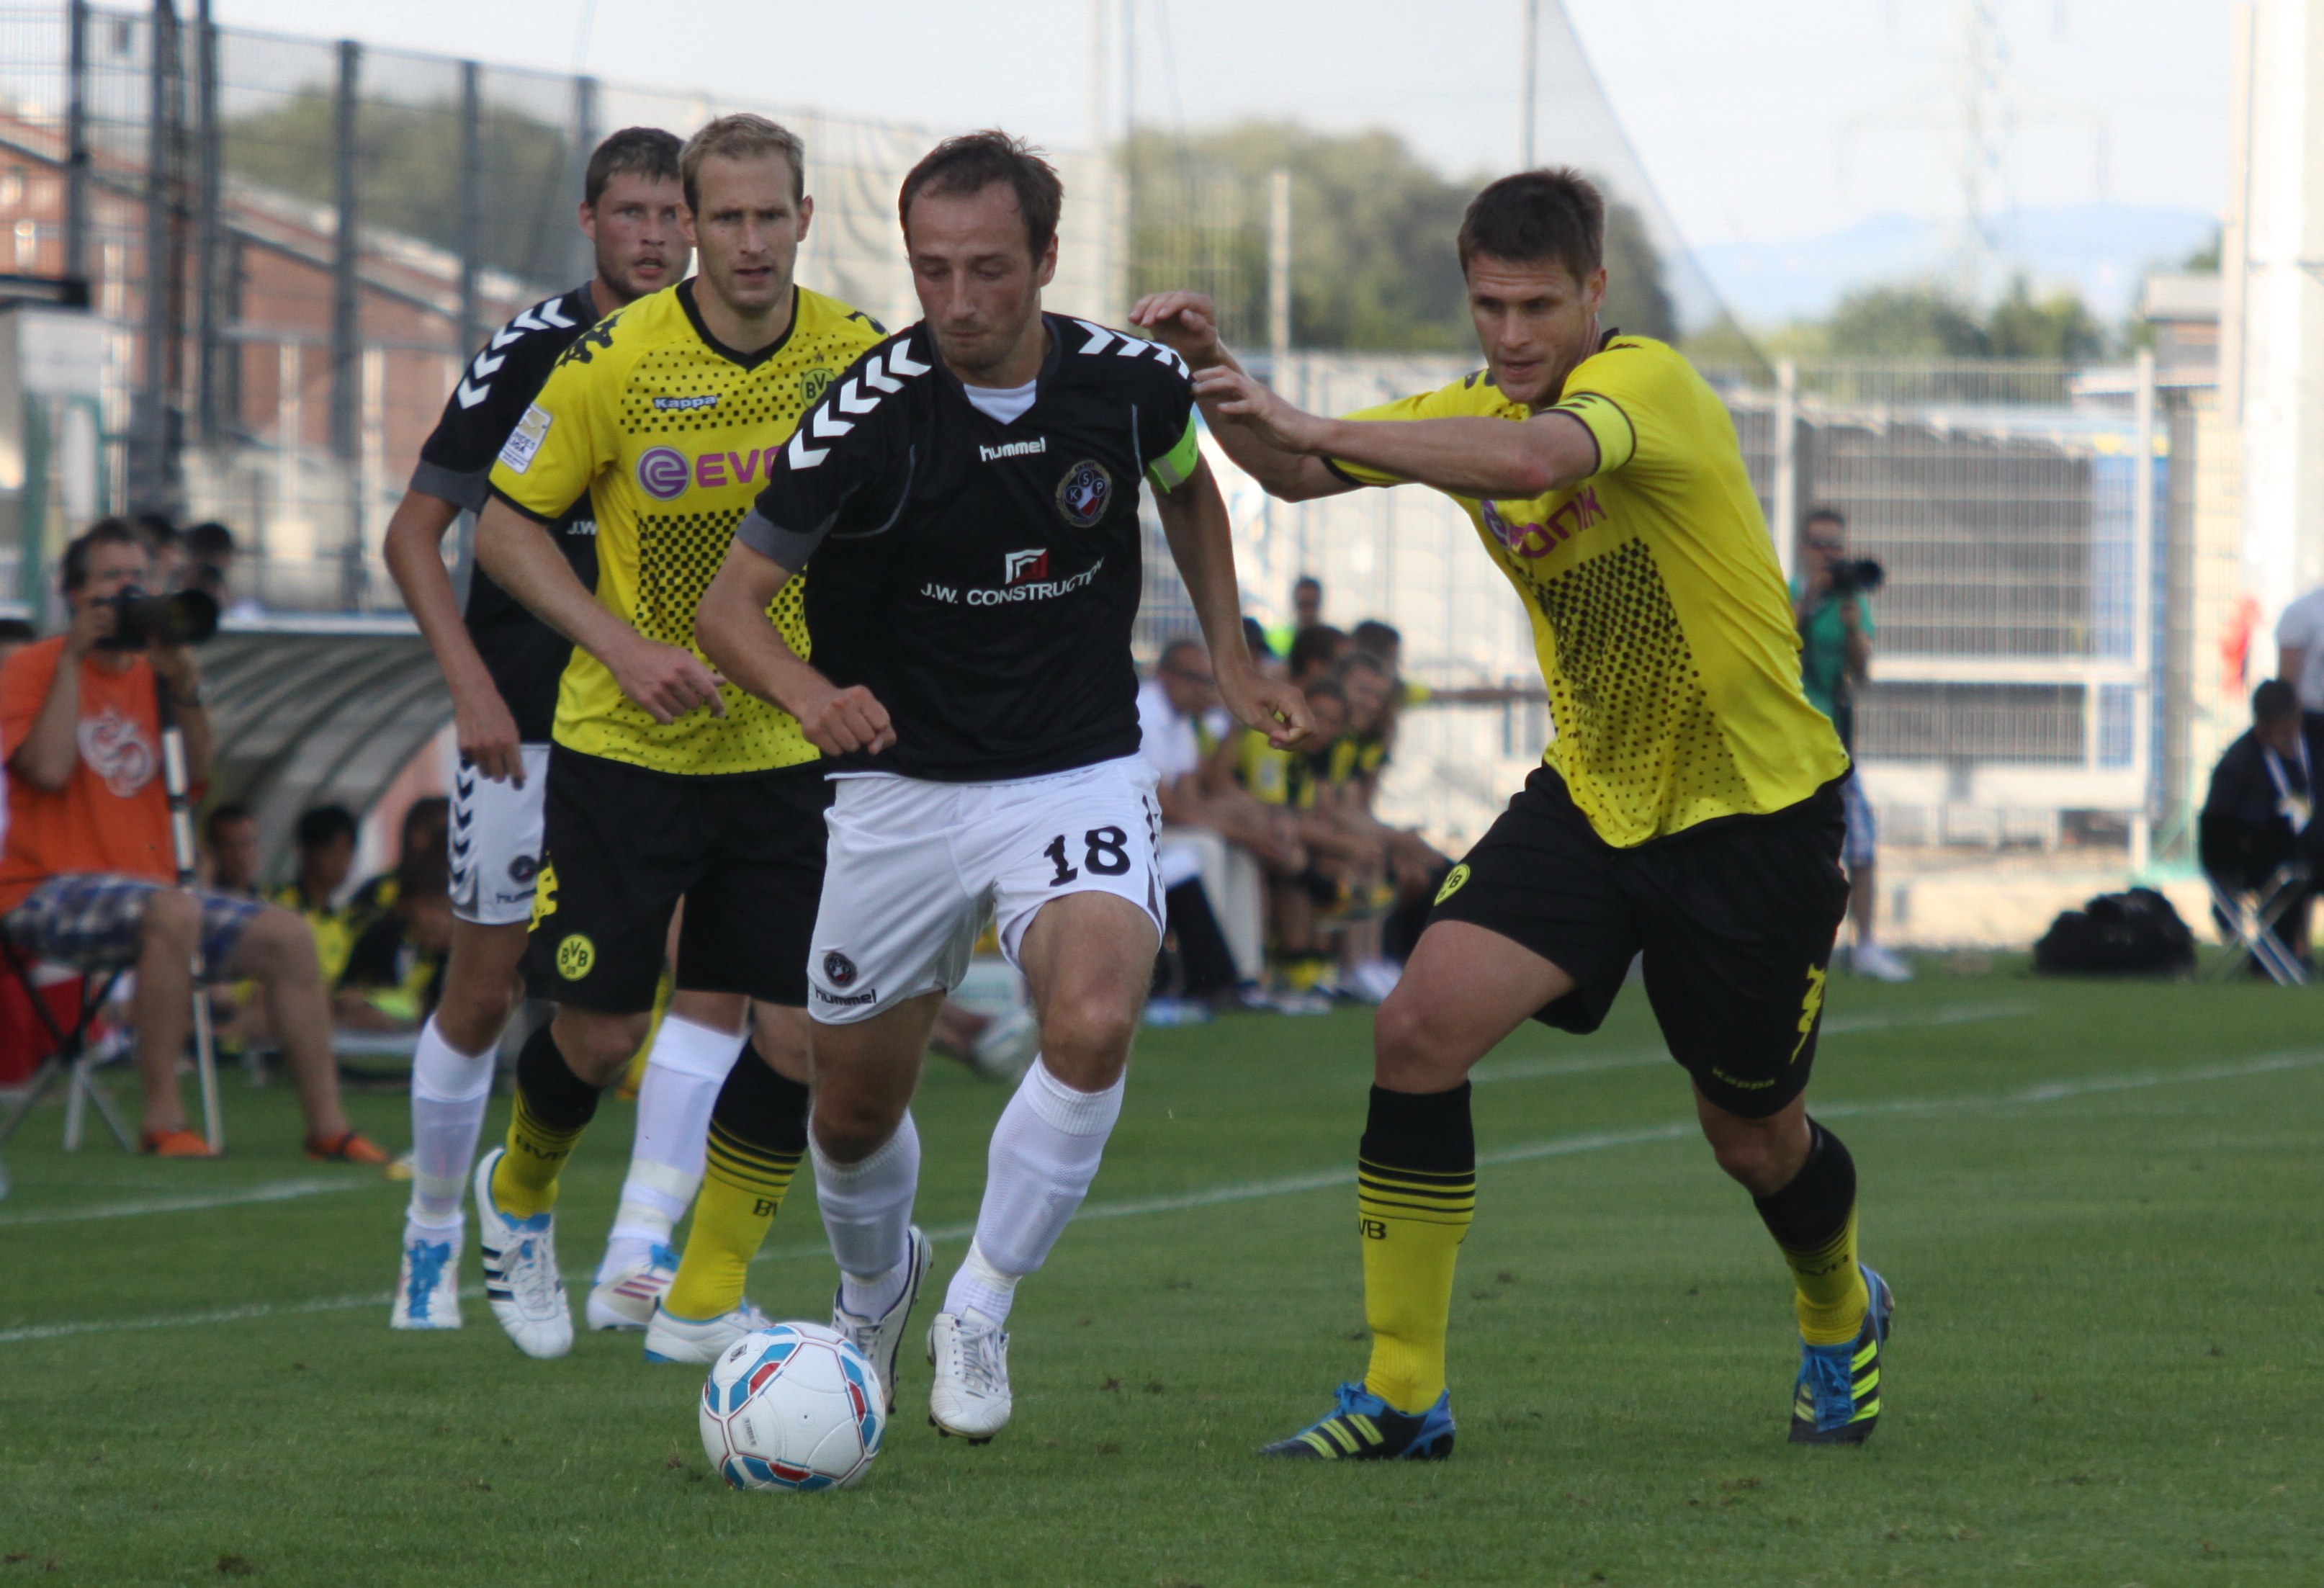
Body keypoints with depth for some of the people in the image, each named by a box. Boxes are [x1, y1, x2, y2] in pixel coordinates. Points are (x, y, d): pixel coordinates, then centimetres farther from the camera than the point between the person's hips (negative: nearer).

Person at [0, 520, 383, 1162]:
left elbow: (197, 777, 9)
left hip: (145, 884, 7)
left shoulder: (148, 673, 15)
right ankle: (163, 1120, -32)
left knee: (287, 936, -5)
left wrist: (185, 687, -5)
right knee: (173, 911, -36)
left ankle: (327, 1125, -3)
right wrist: (74, 657, -12)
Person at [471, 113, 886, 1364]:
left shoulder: (858, 358, -5)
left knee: (794, 1034, -6)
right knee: (601, 1030, 0)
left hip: (787, 747, 3)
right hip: (623, 745, -3)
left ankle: (702, 1306, 9)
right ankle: (519, 1198, 33)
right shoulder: (616, 361, -14)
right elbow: (503, 523, -6)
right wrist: (624, 644, -18)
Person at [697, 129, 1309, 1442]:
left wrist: (1233, 662, 12)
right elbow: (730, 605, -17)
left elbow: (1187, 488, 17)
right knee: (857, 1106, 10)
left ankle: (981, 1309, -7)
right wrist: (811, 692, -37)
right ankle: (877, 1285, 46)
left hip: (1080, 775, 0)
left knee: (1095, 1024, -27)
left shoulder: (1132, 382, -8)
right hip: (904, 786, 0)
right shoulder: (868, 416, -18)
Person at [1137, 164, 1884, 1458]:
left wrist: (1315, 428, -45)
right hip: (1592, 796, 6)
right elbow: (1295, 470, 5)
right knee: (1419, 1031, -15)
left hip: (1755, 809, -6)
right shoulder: (1476, 413, 2)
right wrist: (1216, 369, -16)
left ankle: (1843, 1319, 45)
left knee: (1751, 1136, 9)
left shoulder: (1649, 382, -22)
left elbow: (1538, 457, -43)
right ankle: (1403, 1398, -9)